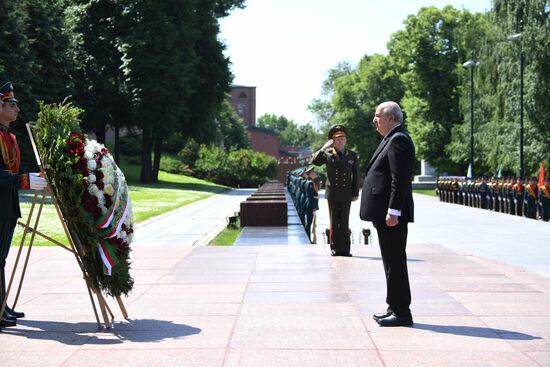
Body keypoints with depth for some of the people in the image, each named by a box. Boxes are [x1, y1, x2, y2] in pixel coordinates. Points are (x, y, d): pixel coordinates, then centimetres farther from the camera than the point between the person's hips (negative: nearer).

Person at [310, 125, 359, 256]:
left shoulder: (352, 155, 5)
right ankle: (334, 248, 7)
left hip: (346, 194, 1)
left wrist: (356, 193, 2)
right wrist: (323, 148, -16)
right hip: (332, 193, -1)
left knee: (345, 222, 2)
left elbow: (356, 175, 6)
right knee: (334, 222, 3)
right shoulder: (328, 154, 2)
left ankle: (344, 249, 6)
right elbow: (313, 161, -10)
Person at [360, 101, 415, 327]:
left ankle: (401, 313, -1)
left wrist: (393, 212, -24)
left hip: (391, 214, -11)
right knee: (392, 261, 14)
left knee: (395, 262, -6)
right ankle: (395, 308, 22)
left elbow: (400, 179, -21)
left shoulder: (398, 140, -14)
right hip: (386, 213, 11)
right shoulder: (392, 139, 19)